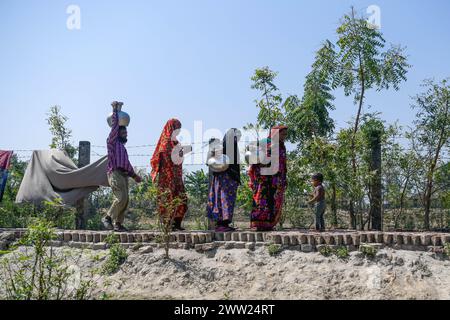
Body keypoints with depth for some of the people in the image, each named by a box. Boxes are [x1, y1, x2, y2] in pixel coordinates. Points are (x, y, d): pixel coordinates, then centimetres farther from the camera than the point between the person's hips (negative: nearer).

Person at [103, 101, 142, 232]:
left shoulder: (122, 146, 28)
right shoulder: (112, 141, 6)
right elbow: (115, 124, -4)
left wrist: (134, 175, 30)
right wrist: (115, 109, -2)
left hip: (124, 175, 8)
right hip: (115, 173, -8)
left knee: (124, 200, 0)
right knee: (121, 198, -19)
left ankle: (118, 223, 2)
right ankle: (107, 217, -7)